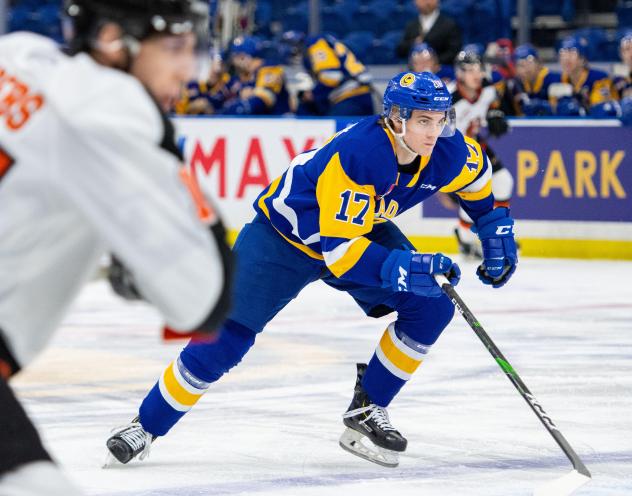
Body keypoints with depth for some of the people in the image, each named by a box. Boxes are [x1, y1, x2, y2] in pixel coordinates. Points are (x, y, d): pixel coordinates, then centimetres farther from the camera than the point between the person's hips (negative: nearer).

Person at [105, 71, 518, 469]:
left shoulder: (448, 151, -20)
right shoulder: (356, 154, -39)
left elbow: (477, 175, 7)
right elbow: (338, 249, -39)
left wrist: (497, 232, 6)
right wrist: (404, 267, -47)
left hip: (363, 228, 6)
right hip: (286, 235, -6)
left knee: (432, 308, -11)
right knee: (227, 337, -11)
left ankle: (365, 413, 2)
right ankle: (146, 427, 6)